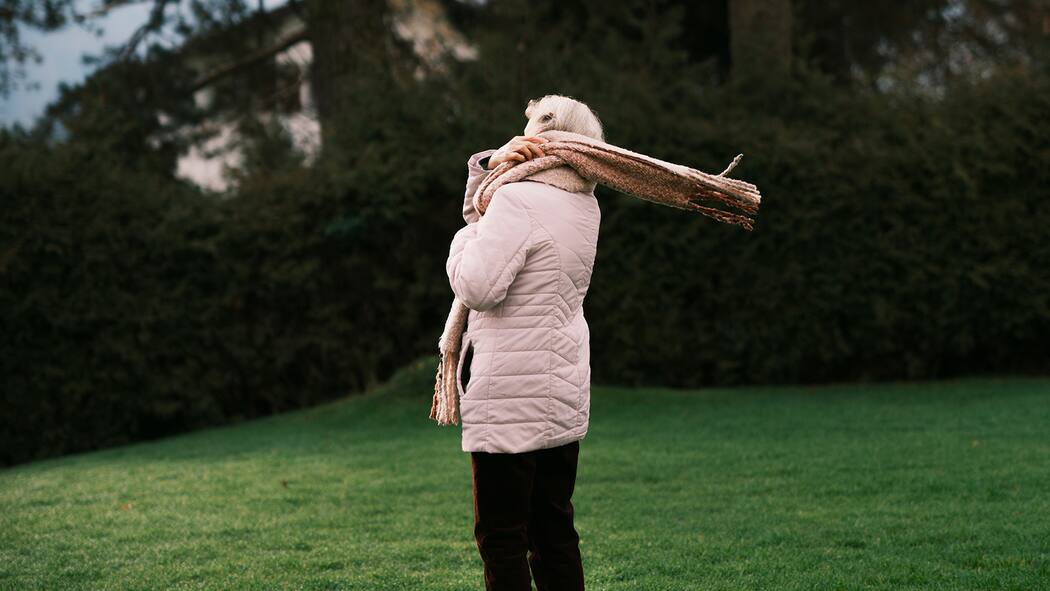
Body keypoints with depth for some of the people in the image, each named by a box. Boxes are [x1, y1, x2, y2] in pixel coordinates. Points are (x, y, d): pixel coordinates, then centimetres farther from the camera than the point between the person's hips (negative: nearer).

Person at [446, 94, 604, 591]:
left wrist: (465, 237, -4)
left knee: (501, 537, -4)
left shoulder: (519, 202, -16)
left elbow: (477, 285, -22)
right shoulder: (584, 206, 11)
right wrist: (490, 167, 3)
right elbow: (482, 212, 22)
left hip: (512, 398, -9)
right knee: (554, 530, 14)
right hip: (564, 395, 9)